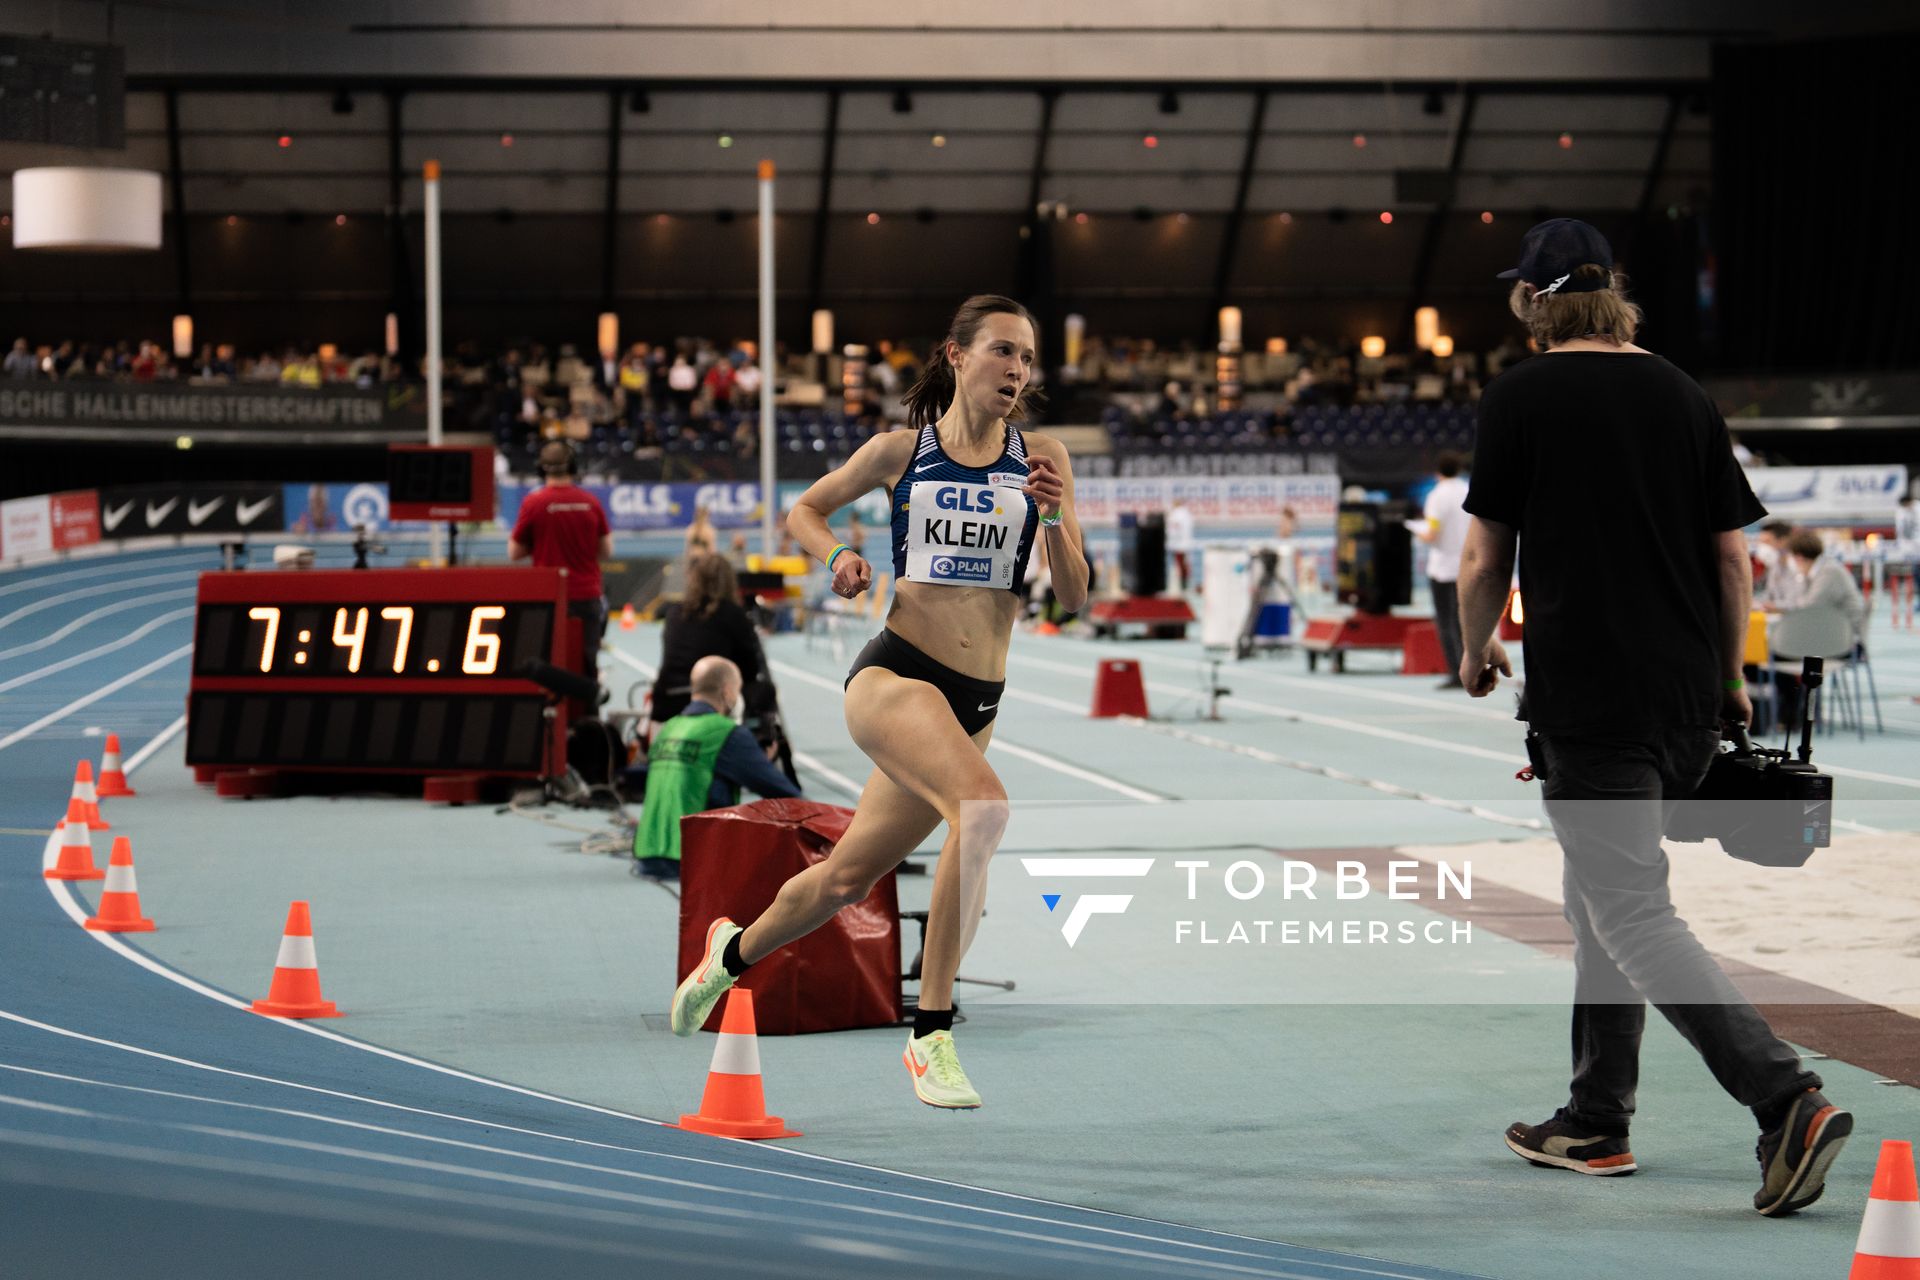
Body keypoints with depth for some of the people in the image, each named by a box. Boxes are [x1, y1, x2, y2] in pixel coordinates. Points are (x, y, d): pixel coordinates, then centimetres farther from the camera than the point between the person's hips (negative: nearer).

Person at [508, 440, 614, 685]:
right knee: (587, 667, 6)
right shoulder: (591, 502, -1)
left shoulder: (534, 502, -7)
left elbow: (514, 553, 1)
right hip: (587, 597, 2)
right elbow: (606, 552, 7)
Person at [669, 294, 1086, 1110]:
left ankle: (735, 950, 46)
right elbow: (805, 508, 18)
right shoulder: (901, 451, 2)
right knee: (983, 804, -31)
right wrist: (836, 558, -2)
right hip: (893, 676, -4)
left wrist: (1052, 517, -14)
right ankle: (931, 1034, -26)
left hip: (976, 704, 4)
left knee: (847, 878, 15)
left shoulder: (1042, 458, 4)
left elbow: (1074, 598, 2)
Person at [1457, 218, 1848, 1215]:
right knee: (1600, 893, 20)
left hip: (1589, 702, -6)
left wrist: (1476, 650, 16)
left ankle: (1787, 1099, -23)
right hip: (1689, 701, 6)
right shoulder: (1683, 395, 9)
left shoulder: (1521, 397, -4)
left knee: (1632, 916, -8)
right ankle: (1596, 1123, 25)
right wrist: (1727, 676, 21)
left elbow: (1484, 557, -2)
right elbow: (1733, 556, 9)